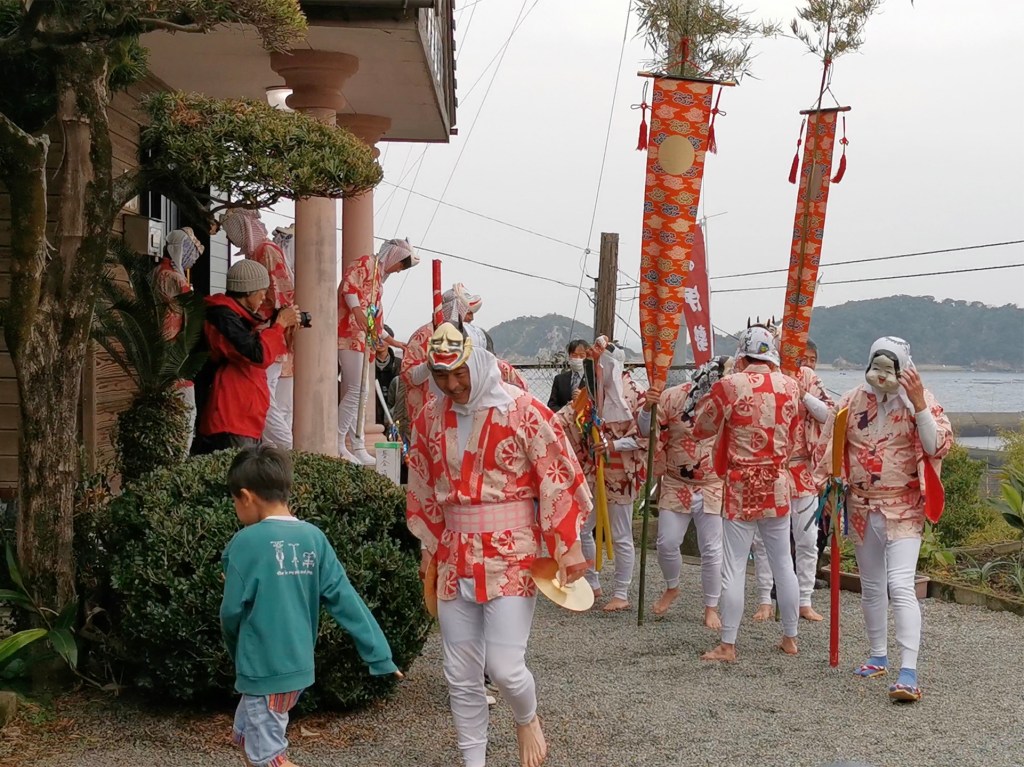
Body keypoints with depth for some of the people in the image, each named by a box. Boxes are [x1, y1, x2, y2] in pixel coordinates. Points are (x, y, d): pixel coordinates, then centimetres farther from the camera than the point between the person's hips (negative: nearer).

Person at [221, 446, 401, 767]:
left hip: (264, 668, -7)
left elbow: (232, 611, -9)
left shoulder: (246, 542, -16)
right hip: (299, 665, 7)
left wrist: (237, 654, 12)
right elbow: (343, 598, 0)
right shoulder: (314, 537, 0)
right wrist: (379, 655, 3)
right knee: (246, 737, 25)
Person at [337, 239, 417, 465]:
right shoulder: (366, 263, -1)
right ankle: (338, 444, -8)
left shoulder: (379, 276, 27)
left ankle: (357, 448, 10)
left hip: (360, 337, 10)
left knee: (357, 393, 9)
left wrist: (388, 340, 30)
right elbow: (348, 284, -20)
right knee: (355, 391, -12)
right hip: (350, 333, -10)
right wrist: (357, 310, -30)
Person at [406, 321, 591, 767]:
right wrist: (430, 549, 19)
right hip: (455, 559, 5)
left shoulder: (521, 410, -10)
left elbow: (558, 477, -8)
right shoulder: (429, 419, 5)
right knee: (461, 677, 6)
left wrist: (568, 545, -9)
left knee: (504, 666, -10)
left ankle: (527, 719, 24)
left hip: (512, 556, -4)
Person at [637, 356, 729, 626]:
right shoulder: (674, 397, -10)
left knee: (711, 550, 2)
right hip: (675, 485, 0)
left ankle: (711, 608, 16)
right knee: (667, 543, 3)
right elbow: (646, 431, -6)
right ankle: (672, 588, 32)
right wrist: (647, 407, -23)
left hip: (713, 488, 0)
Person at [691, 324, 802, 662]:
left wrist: (711, 394, 11)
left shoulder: (729, 386, -12)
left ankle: (727, 646, 3)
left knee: (734, 569, 1)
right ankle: (790, 638, 23)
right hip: (777, 485, 4)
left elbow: (701, 429, 0)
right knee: (783, 564, 14)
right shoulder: (789, 386, 0)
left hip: (741, 488, -4)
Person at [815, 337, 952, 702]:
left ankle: (909, 672, -20)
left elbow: (939, 445, -17)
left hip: (903, 508, -4)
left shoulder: (920, 400, -5)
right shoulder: (850, 402, 3)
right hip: (862, 507, 4)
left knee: (901, 585, -16)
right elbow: (829, 449, 9)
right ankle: (878, 655, 32)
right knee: (871, 586, 16)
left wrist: (919, 404, -25)